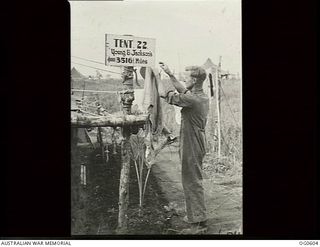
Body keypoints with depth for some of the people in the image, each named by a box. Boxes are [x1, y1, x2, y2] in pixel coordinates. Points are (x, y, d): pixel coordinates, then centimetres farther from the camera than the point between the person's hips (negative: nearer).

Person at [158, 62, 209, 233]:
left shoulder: (193, 100, -23)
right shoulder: (202, 97, 6)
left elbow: (164, 94, -16)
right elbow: (182, 90, 23)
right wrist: (170, 74, 22)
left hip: (191, 146, -10)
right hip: (197, 144, 10)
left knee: (192, 181, 0)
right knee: (194, 180, 20)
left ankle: (199, 218, 9)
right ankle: (195, 214, 31)